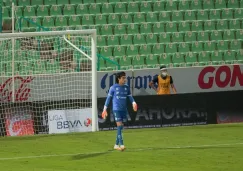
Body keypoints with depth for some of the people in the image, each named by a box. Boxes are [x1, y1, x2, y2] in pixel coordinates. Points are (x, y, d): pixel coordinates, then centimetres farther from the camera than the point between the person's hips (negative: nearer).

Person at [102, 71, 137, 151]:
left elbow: (130, 96, 13)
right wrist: (105, 109, 2)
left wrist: (133, 103, -8)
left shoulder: (126, 87, 8)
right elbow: (108, 98, 3)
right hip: (116, 109, -5)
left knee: (121, 127, 6)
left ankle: (116, 144, 17)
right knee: (119, 125, -14)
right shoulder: (113, 87, -2)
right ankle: (121, 144, -18)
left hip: (124, 109, 5)